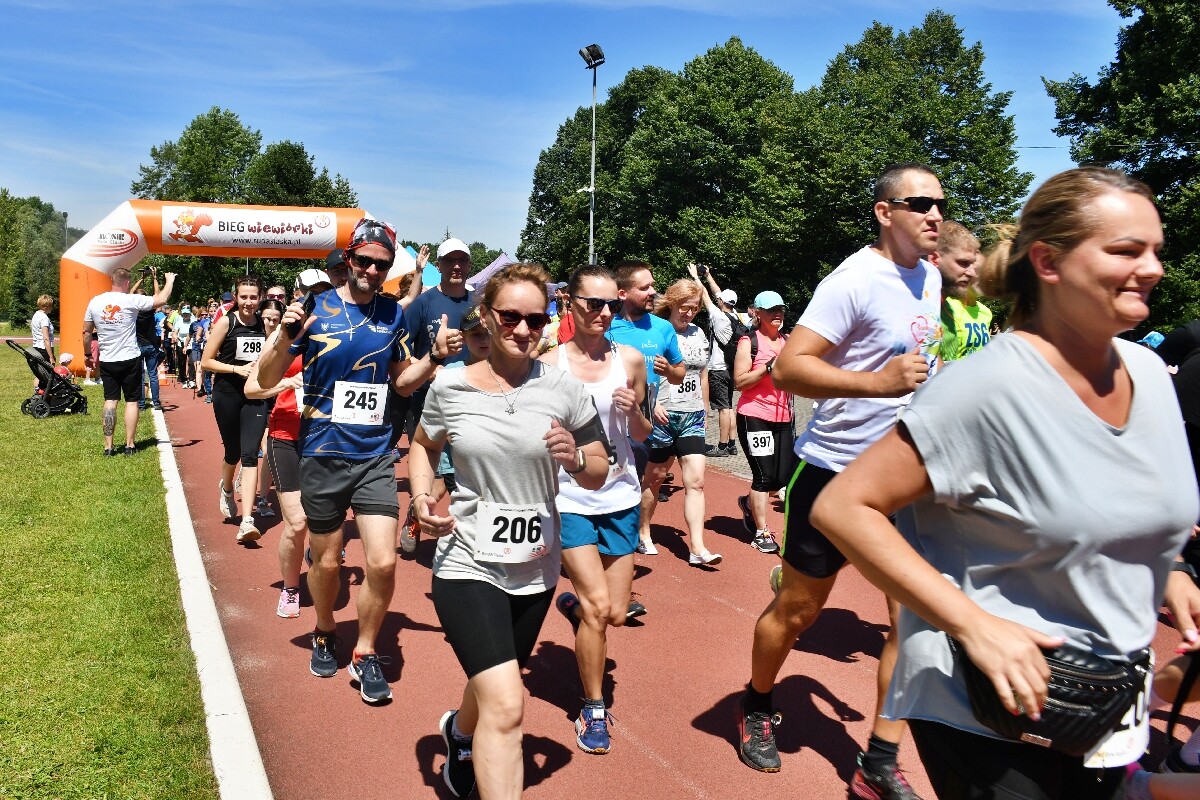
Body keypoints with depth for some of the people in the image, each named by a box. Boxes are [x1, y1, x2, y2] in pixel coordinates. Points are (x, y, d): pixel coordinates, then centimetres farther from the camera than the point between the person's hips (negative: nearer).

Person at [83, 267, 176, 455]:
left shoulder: (95, 302, 0)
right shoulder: (131, 301, -12)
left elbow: (87, 332, 7)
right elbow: (160, 299, -8)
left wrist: (87, 354, 20)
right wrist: (170, 281, 10)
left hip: (107, 361, 3)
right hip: (130, 360, -3)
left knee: (110, 401, 7)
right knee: (132, 401, 6)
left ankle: (108, 446, 6)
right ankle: (130, 444, 7)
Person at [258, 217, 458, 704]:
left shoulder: (393, 314, 3)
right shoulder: (316, 308, -6)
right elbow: (266, 381, -5)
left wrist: (435, 357, -2)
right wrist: (285, 336, -22)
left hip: (375, 455, 2)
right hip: (323, 455, -2)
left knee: (383, 562, -7)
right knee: (327, 561, 12)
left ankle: (365, 654, 16)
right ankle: (325, 632, 42)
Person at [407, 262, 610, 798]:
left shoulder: (563, 390, -6)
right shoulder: (450, 387, -7)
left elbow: (598, 475, 3)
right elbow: (423, 446, 12)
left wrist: (575, 458, -19)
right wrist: (421, 497, -6)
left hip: (536, 569, 3)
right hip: (467, 565, -3)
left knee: (493, 688, 26)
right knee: (505, 707, -18)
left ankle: (460, 734, 61)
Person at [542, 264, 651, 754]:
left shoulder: (630, 360, -1)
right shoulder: (549, 365, -8)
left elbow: (642, 435, 8)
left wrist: (634, 412, -12)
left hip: (620, 497, 3)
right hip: (569, 498, -3)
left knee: (616, 614, 9)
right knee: (597, 606, -9)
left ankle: (573, 603, 46)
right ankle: (593, 709, 14)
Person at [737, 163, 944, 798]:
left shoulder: (930, 278, 7)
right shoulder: (855, 282, -18)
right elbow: (787, 368, -26)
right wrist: (879, 382, -35)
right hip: (836, 470, -6)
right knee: (796, 610, 10)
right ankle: (756, 709, 37)